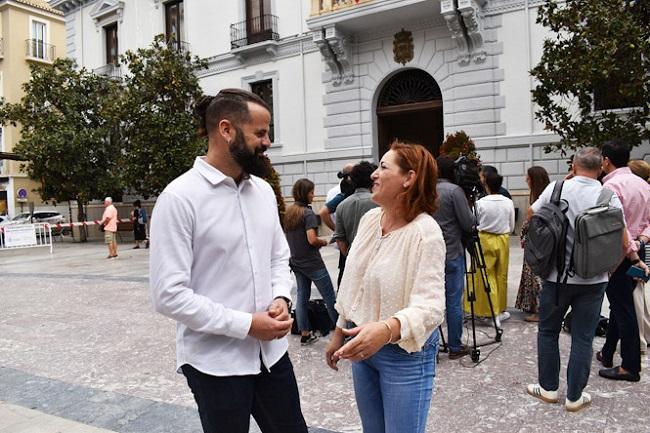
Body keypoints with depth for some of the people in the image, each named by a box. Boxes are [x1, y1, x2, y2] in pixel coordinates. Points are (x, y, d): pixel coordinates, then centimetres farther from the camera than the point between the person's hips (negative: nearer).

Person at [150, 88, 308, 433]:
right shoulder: (179, 198, -16)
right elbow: (169, 295, -19)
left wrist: (281, 298, -6)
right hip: (215, 362, -6)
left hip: (272, 352, 6)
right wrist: (246, 324, -19)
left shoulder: (263, 190, 4)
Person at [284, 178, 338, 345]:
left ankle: (304, 334, 17)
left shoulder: (288, 212, 7)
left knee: (302, 296, 12)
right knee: (329, 297, 3)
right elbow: (312, 239, -24)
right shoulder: (307, 213, -17)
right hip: (312, 262, -8)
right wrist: (324, 242, -6)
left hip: (296, 261, 8)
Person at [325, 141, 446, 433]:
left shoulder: (425, 231, -21)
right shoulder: (369, 219, -1)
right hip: (362, 344, 7)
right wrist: (340, 332, 15)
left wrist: (386, 330, -46)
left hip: (405, 352, -6)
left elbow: (430, 306, -28)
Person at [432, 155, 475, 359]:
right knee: (454, 301, 4)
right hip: (452, 253, -5)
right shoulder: (454, 191, -11)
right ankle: (455, 346, 12)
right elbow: (468, 223, -11)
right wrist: (472, 216, 10)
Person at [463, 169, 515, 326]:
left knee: (487, 276, 5)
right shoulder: (508, 202, -5)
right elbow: (512, 226, 4)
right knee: (502, 275, 13)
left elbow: (475, 223, -4)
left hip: (485, 239, -3)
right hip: (503, 239, 3)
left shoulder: (480, 203, -14)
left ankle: (492, 312, 5)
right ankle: (500, 310, 25)